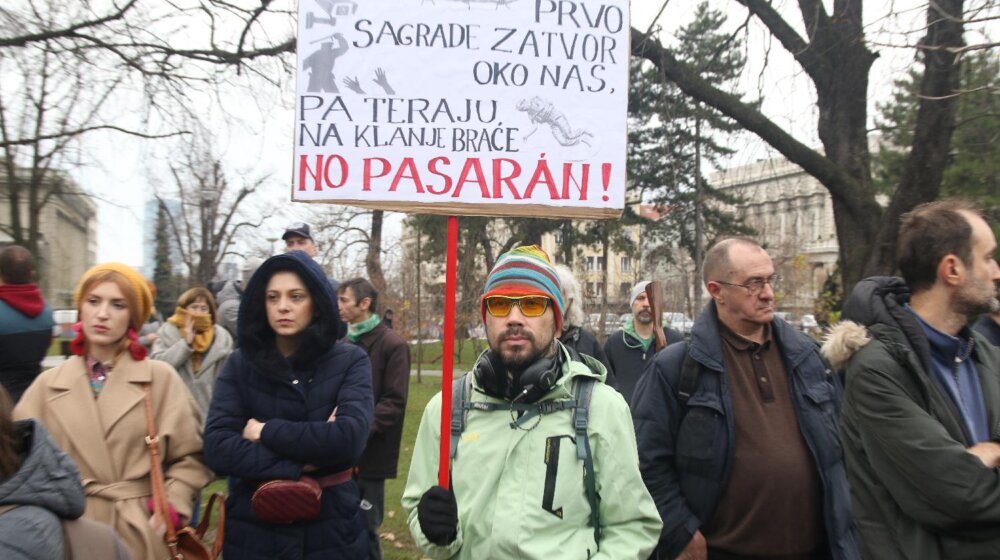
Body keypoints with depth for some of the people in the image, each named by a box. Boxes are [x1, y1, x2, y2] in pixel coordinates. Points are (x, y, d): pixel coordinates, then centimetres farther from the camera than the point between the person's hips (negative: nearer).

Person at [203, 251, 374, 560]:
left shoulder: (350, 361, -6)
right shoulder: (240, 363, -2)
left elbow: (349, 439, -20)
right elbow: (217, 447, -12)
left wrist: (265, 431, -12)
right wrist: (299, 465, -19)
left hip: (330, 530, -1)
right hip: (253, 530, 1)